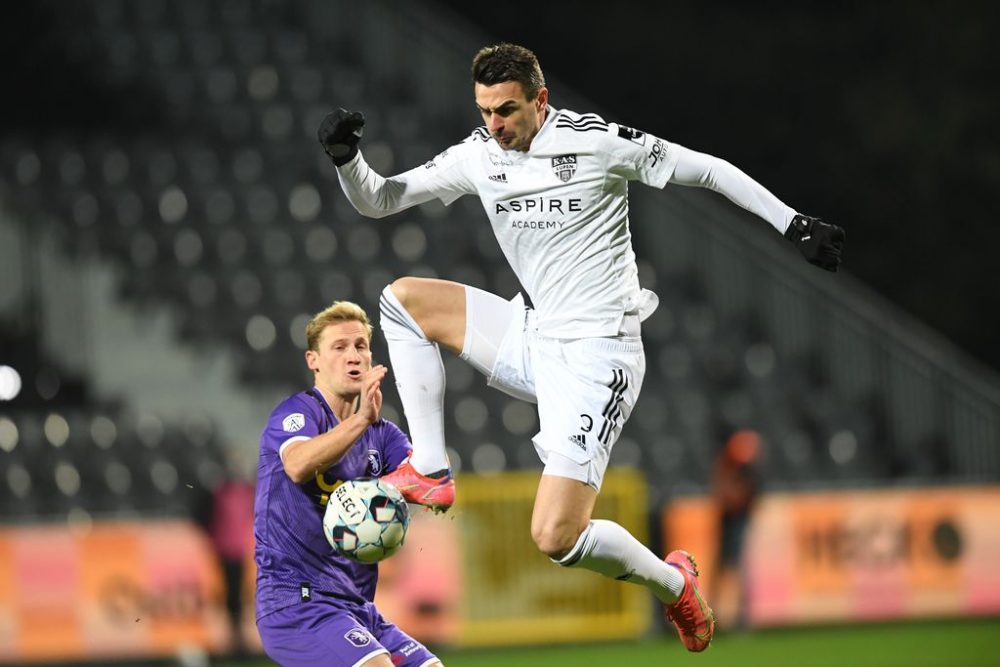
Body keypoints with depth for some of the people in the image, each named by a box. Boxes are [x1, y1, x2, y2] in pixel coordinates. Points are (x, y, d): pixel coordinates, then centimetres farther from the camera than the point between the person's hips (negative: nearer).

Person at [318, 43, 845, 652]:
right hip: (534, 341, 7)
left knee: (556, 538, -16)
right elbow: (378, 201, 8)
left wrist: (795, 225, -5)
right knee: (402, 298, 2)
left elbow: (707, 170, -5)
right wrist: (347, 157, -13)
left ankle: (672, 582, 13)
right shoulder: (478, 156, 2)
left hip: (597, 356, -7)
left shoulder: (597, 141, -15)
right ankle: (430, 471, 0)